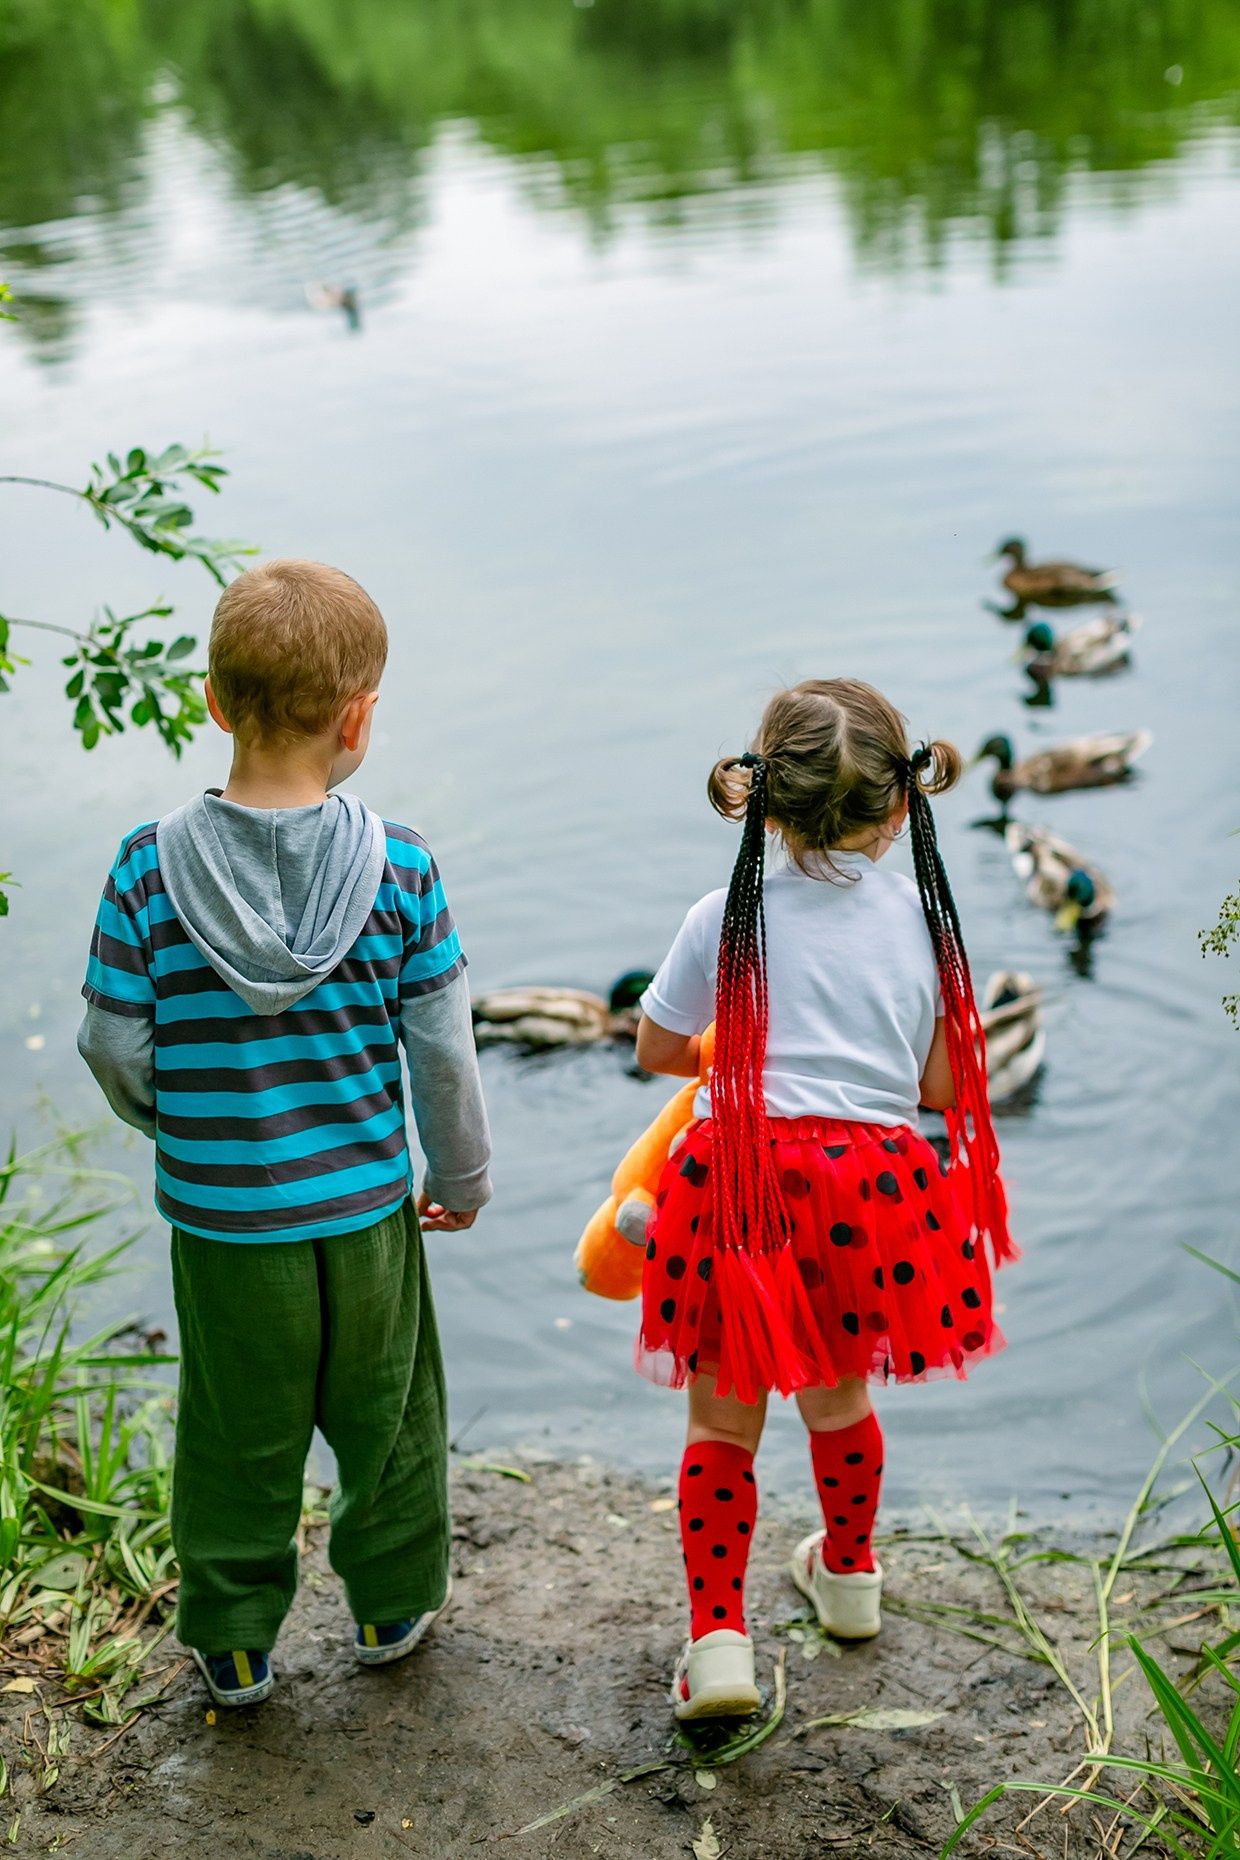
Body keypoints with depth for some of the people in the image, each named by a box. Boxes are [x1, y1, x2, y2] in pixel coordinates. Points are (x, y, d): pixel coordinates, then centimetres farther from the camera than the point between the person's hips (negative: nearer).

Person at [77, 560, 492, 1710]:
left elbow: (114, 1046, -9)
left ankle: (233, 1648, 33)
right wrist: (463, 1174, 9)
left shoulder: (149, 866, -15)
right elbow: (440, 1049, -8)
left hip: (220, 1220, 0)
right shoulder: (400, 867, -14)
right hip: (366, 1216, 0)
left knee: (236, 1442, 18)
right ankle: (391, 1608, 41)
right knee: (386, 1421, 22)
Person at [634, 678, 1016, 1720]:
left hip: (742, 1182, -2)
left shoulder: (728, 918, -2)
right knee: (838, 1397, 25)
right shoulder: (925, 919, 2)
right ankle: (848, 1577, 46)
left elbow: (657, 1050, 11)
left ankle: (717, 1639, 5)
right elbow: (945, 1087, 6)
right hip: (871, 1186, 2)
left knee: (724, 1424, 11)